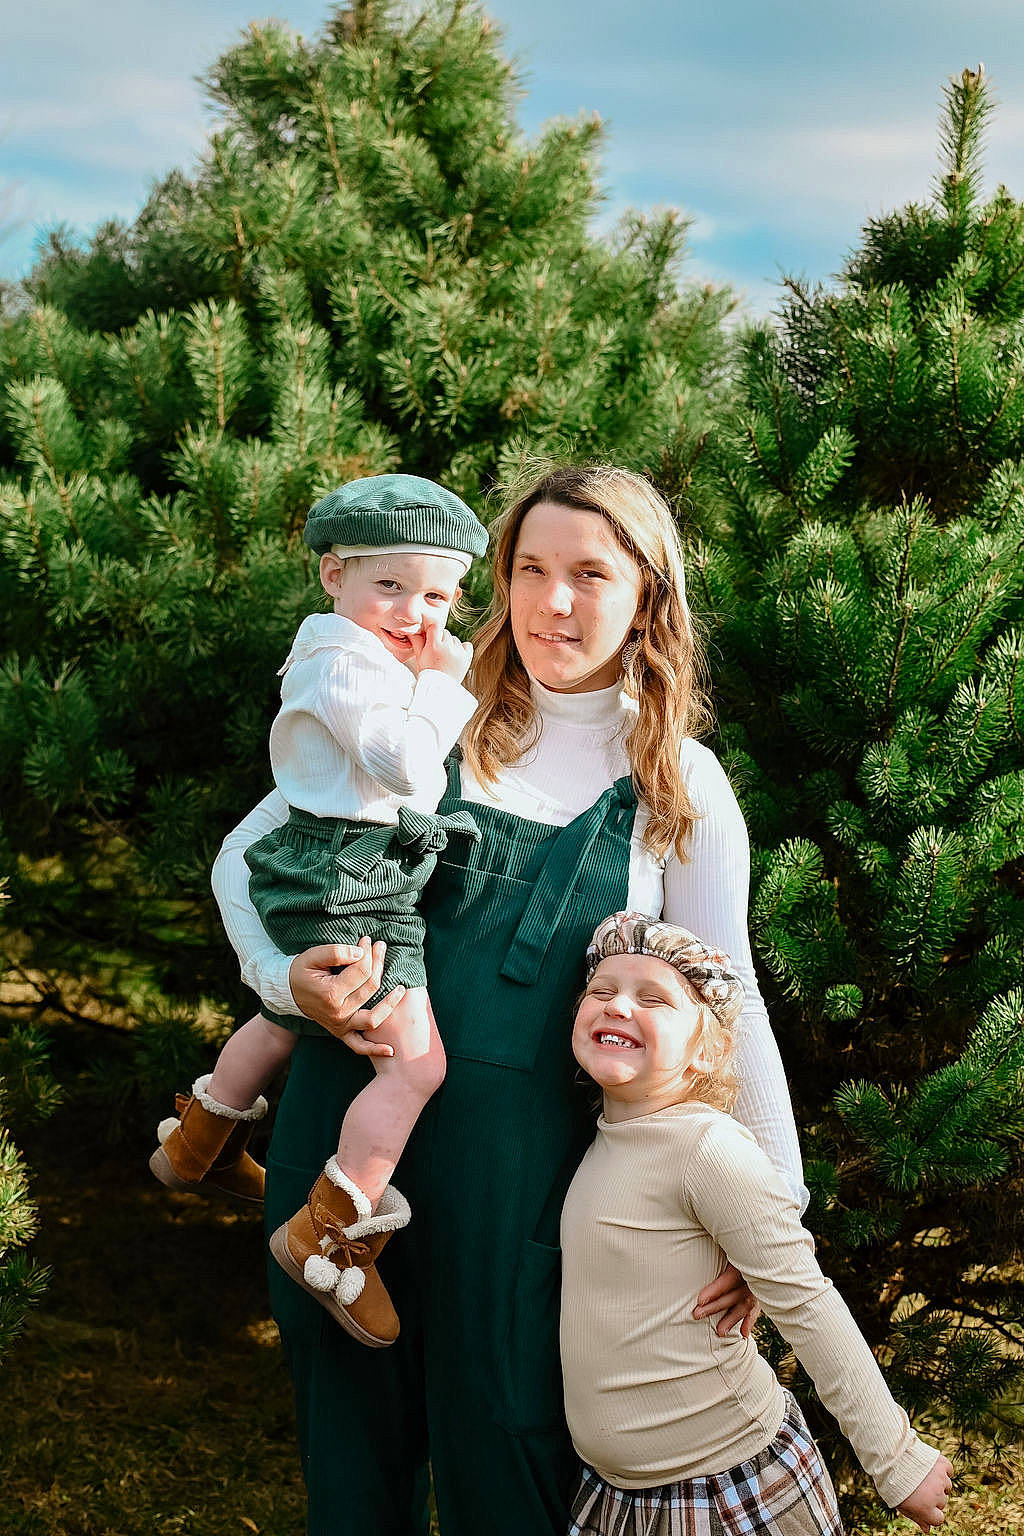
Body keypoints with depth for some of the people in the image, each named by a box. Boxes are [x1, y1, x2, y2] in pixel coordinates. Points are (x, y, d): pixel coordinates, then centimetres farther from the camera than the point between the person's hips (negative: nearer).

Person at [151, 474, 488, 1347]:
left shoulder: (388, 652, 15)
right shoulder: (346, 663, -17)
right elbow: (407, 759, -26)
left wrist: (444, 664, 3)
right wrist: (439, 684, -15)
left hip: (330, 881, 11)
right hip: (352, 889, -11)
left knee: (287, 1020, 31)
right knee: (416, 1059, -13)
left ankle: (198, 1146, 51)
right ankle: (330, 1235, -8)